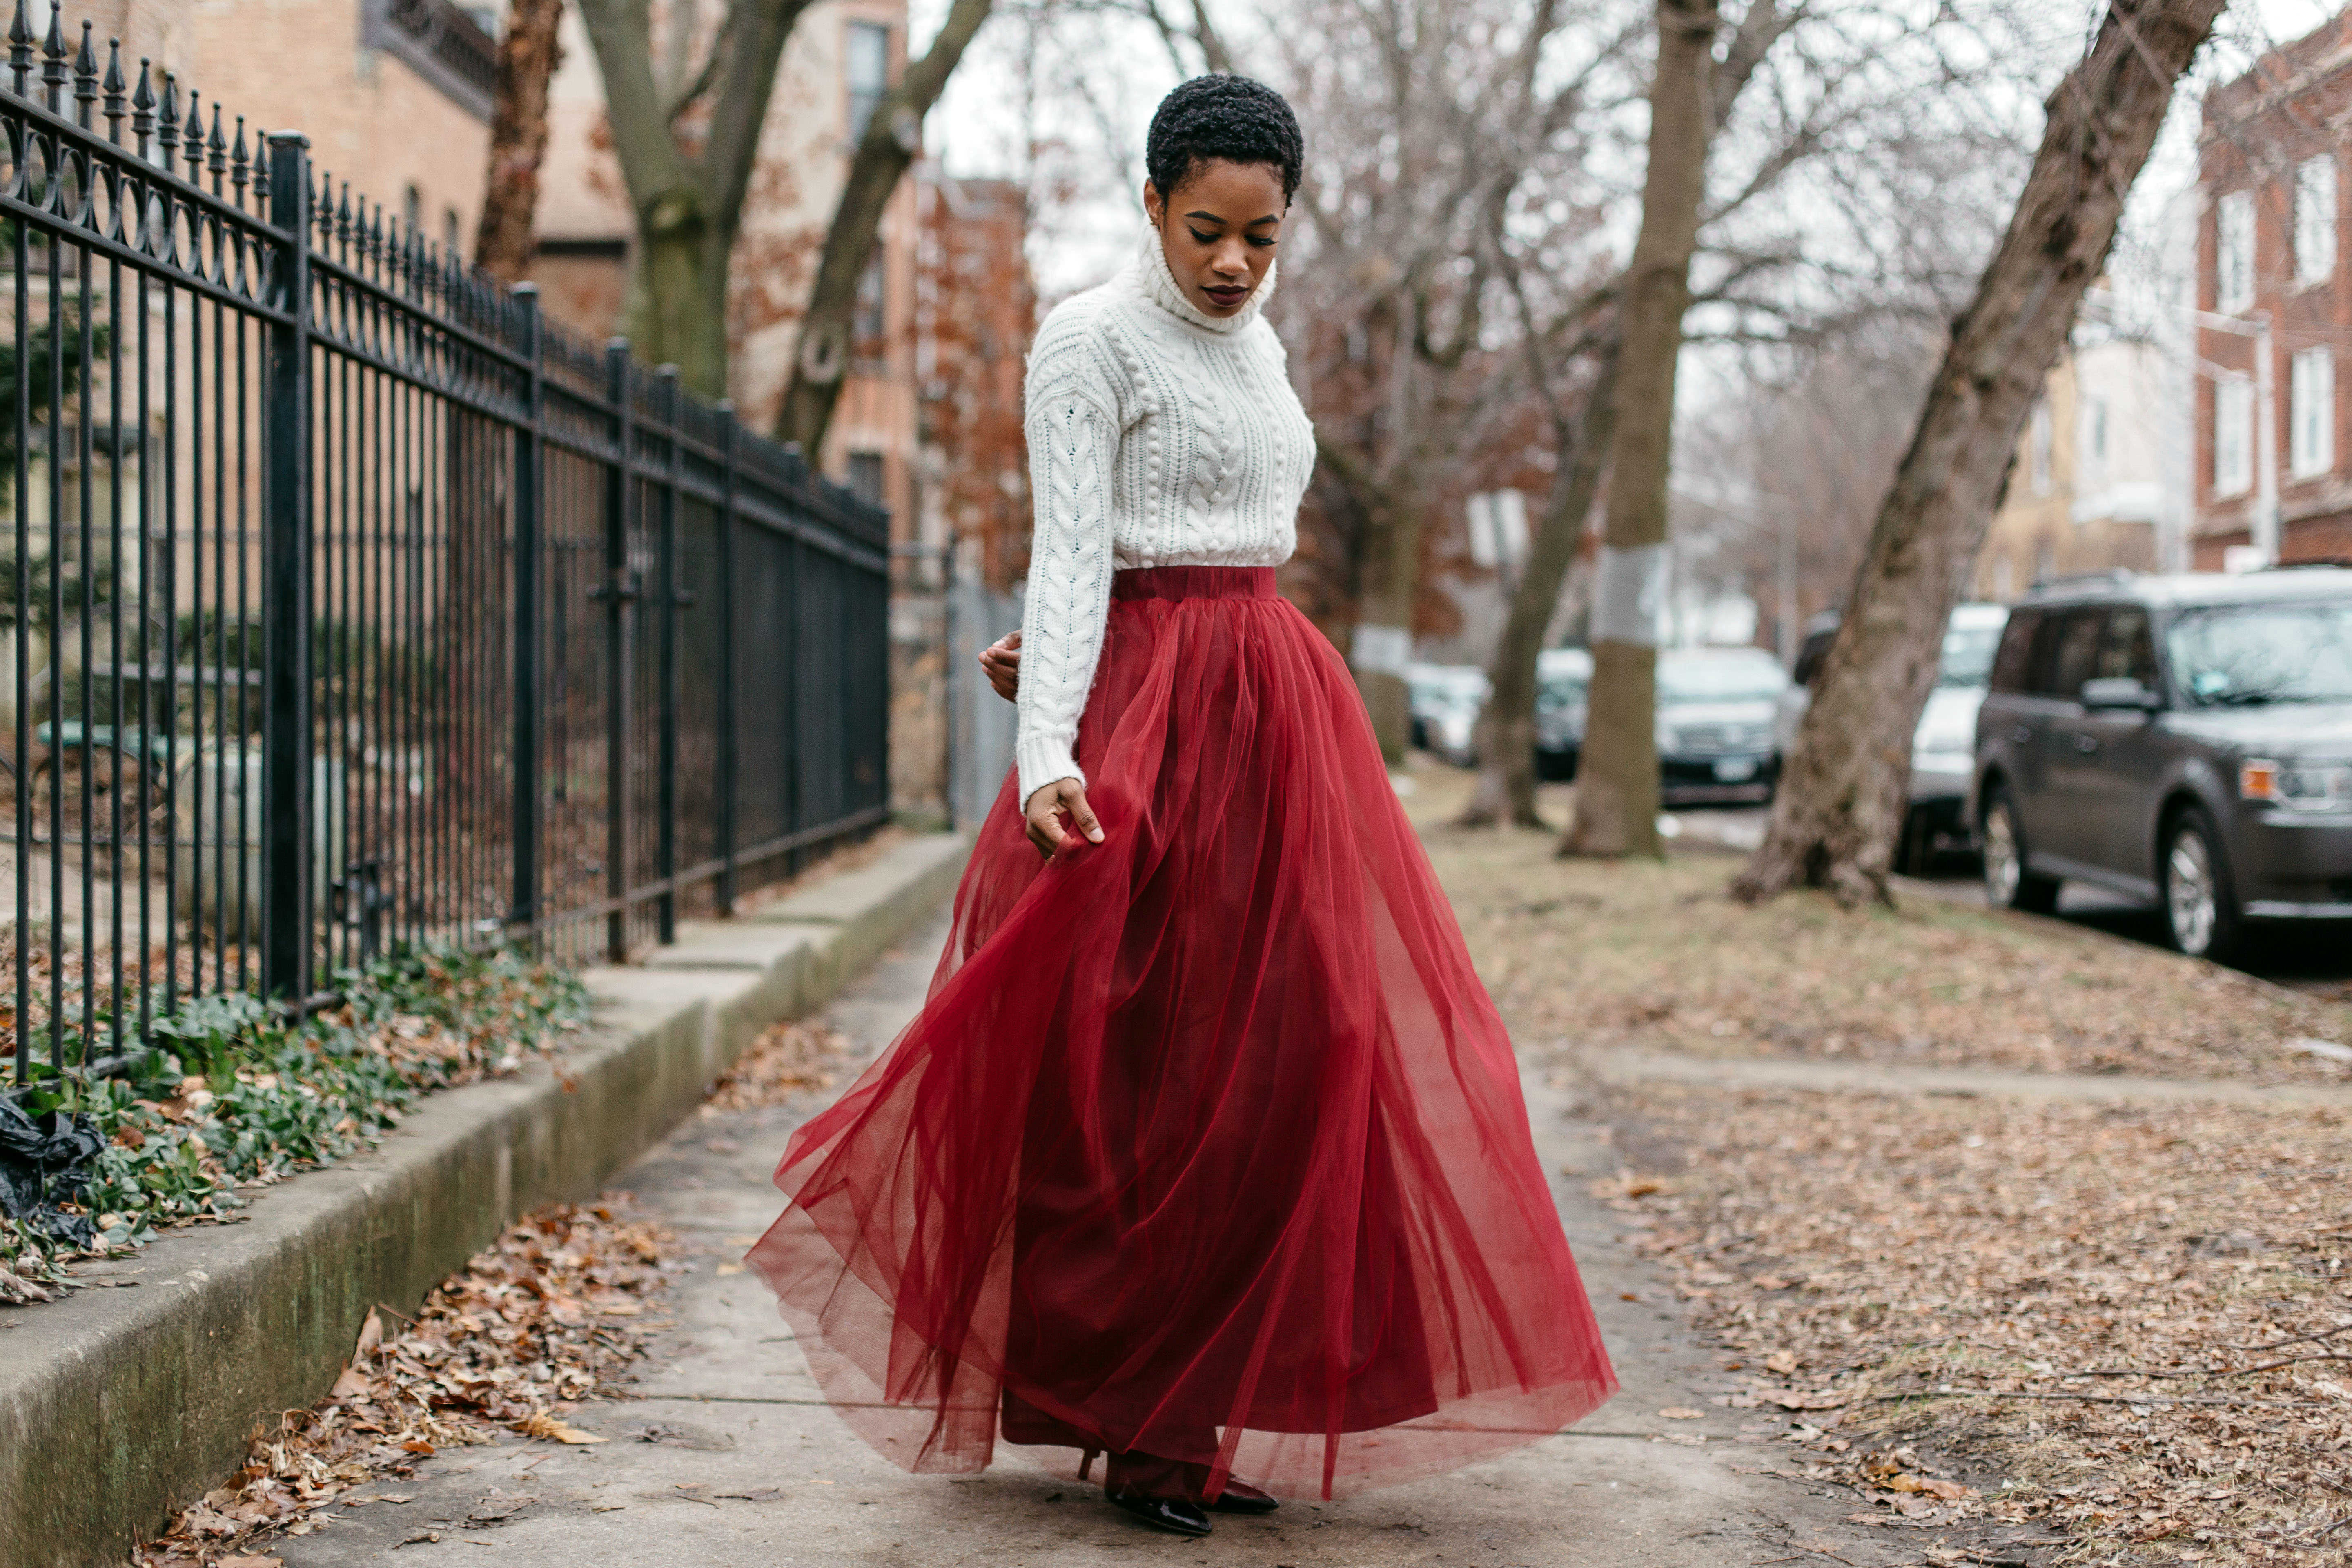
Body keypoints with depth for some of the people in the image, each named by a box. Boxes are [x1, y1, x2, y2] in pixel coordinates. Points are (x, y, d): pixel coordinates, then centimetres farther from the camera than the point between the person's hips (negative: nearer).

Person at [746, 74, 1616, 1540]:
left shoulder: (1257, 344, 15)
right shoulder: (1091, 341, -7)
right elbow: (1074, 553, -14)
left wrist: (1055, 654, 7)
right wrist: (1051, 747, -26)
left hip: (1278, 702, 8)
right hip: (1152, 710, -8)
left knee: (1273, 1050, 6)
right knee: (1138, 1065, -5)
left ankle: (1208, 1414, 14)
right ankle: (1128, 1420, 4)